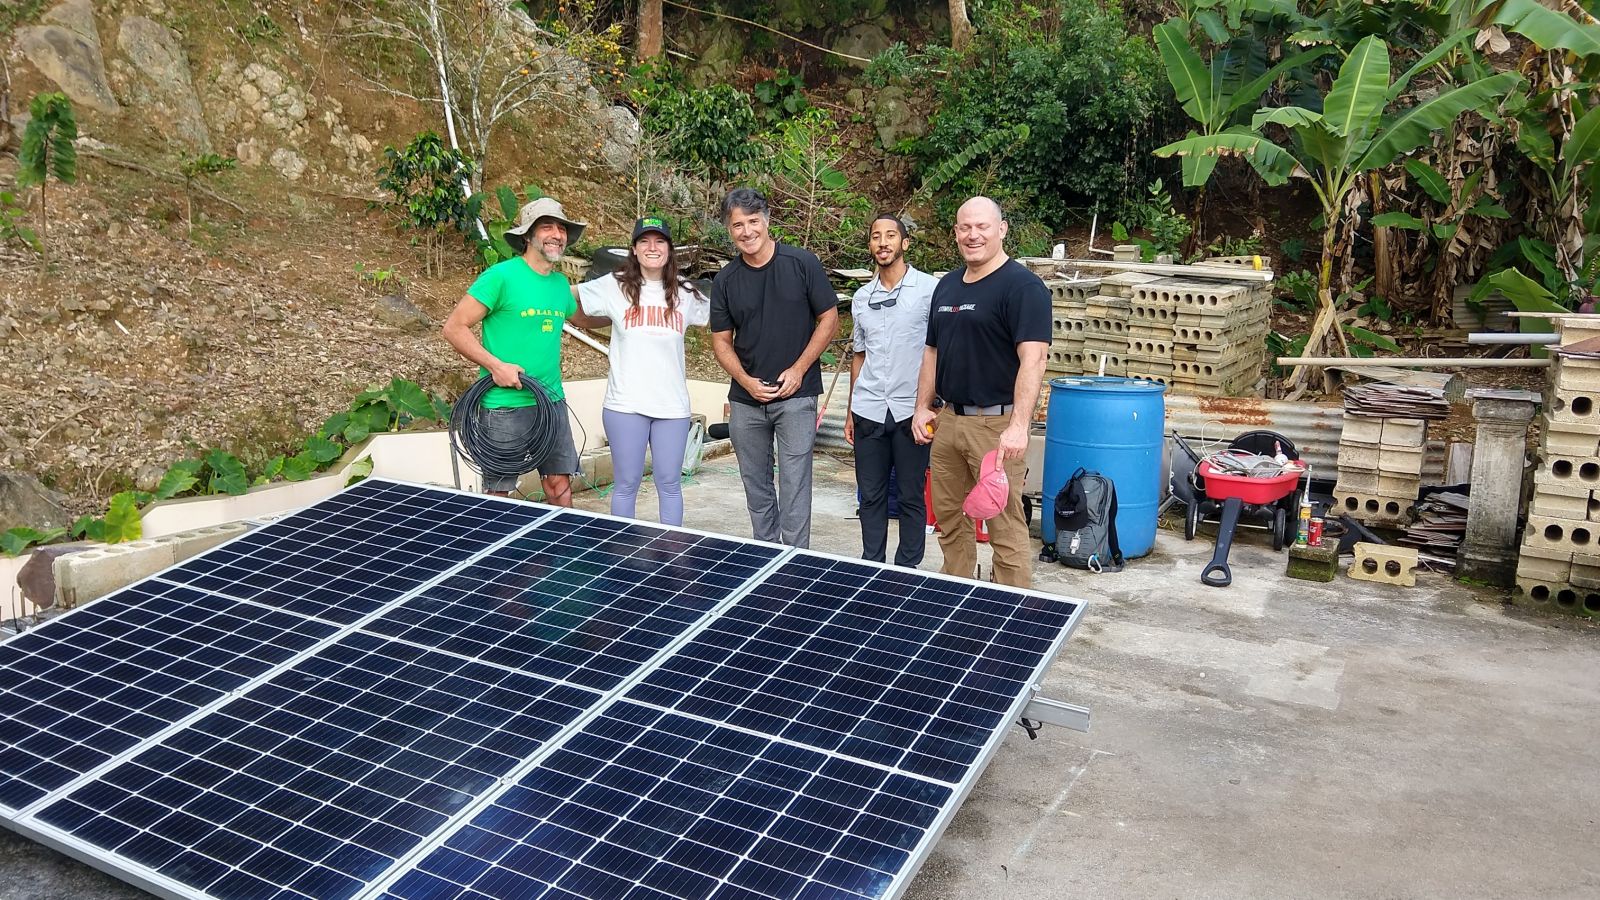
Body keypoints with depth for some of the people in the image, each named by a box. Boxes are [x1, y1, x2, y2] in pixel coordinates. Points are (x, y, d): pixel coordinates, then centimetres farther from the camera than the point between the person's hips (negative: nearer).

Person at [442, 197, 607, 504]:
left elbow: (583, 318, 29)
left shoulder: (561, 283, 9)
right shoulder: (501, 276, -12)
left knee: (559, 484, 10)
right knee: (498, 493, 5)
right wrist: (495, 366, -17)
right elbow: (454, 327, -11)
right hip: (506, 406, -6)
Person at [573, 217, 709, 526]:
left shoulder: (686, 293, 7)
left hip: (672, 405, 2)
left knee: (670, 484, 8)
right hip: (626, 404, -2)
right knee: (626, 484, 7)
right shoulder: (614, 286, 0)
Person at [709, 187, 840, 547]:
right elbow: (721, 340, 8)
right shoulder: (725, 281, 4)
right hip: (746, 399, 4)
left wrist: (798, 370, -9)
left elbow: (829, 319, -1)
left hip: (796, 396, -3)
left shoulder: (803, 264, -4)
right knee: (756, 484, 12)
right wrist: (746, 381, -8)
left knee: (794, 484, -5)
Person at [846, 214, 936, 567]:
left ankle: (907, 570, 17)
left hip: (911, 412, -4)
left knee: (910, 497, 5)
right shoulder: (862, 297, 12)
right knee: (871, 495, 10)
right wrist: (851, 411, 15)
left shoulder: (930, 289, -4)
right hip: (868, 412, 4)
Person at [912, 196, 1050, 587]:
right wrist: (923, 407, 12)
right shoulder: (947, 285, 14)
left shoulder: (1023, 286, -11)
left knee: (1005, 528, -3)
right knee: (948, 520, 15)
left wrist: (1018, 426, -30)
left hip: (996, 424, -8)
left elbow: (1032, 359, -21)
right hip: (947, 419, 8)